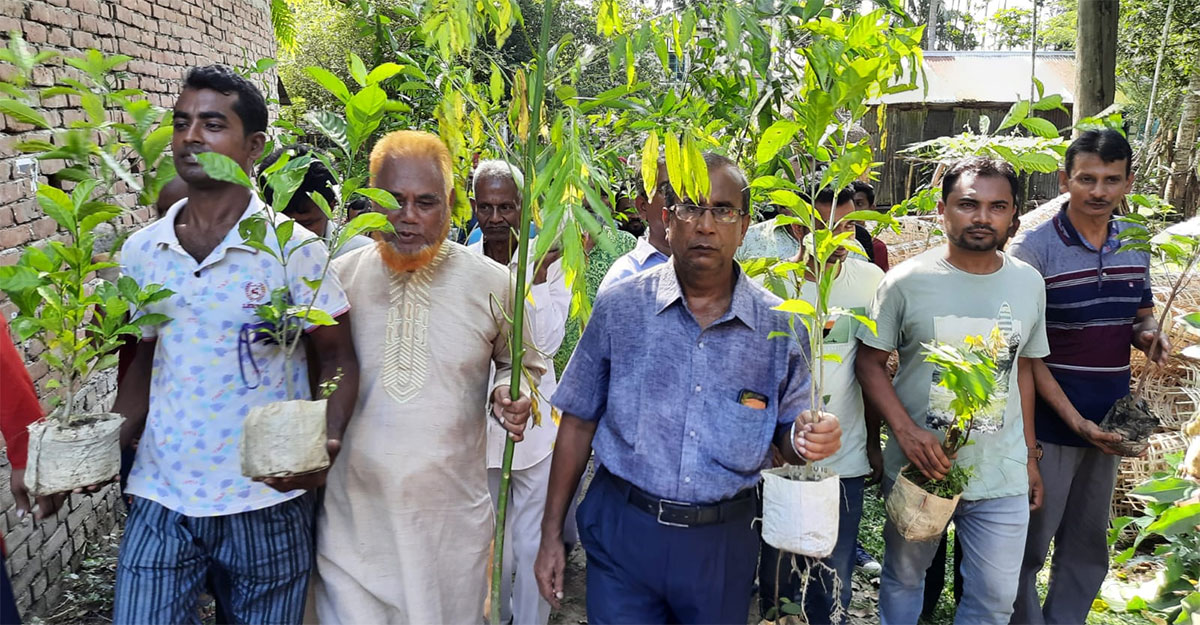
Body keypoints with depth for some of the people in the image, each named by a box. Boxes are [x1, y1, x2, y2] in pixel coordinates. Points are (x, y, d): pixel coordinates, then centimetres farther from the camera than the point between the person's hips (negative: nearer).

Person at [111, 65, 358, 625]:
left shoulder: (293, 249, -10)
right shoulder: (139, 252, 3)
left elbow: (338, 359, -6)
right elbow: (143, 363, 12)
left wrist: (326, 445, -23)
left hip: (267, 506, -3)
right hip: (158, 500, 3)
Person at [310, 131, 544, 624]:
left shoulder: (492, 282, -2)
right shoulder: (337, 277, -1)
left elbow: (521, 363, 13)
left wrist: (508, 392, -9)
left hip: (453, 522, 0)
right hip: (352, 515, 0)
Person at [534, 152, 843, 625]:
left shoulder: (777, 325, -4)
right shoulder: (620, 306, -5)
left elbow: (787, 435, 6)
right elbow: (579, 422, 0)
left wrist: (807, 436, -19)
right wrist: (551, 534, 2)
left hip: (723, 541, 1)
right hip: (622, 530, -1)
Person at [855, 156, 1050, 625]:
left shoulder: (1028, 284, 1)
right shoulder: (906, 282, -11)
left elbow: (1022, 369, 11)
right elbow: (870, 362, -7)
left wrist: (1030, 457, 12)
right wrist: (906, 432, -20)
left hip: (1003, 478, 3)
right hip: (919, 466, -2)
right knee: (902, 579, 17)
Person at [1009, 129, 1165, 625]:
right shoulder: (1034, 248, -13)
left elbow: (1141, 316, 18)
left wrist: (1148, 336, -7)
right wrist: (1074, 419, -18)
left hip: (1108, 422, 6)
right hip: (1050, 422, -6)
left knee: (1087, 549, 18)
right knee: (1028, 546, 6)